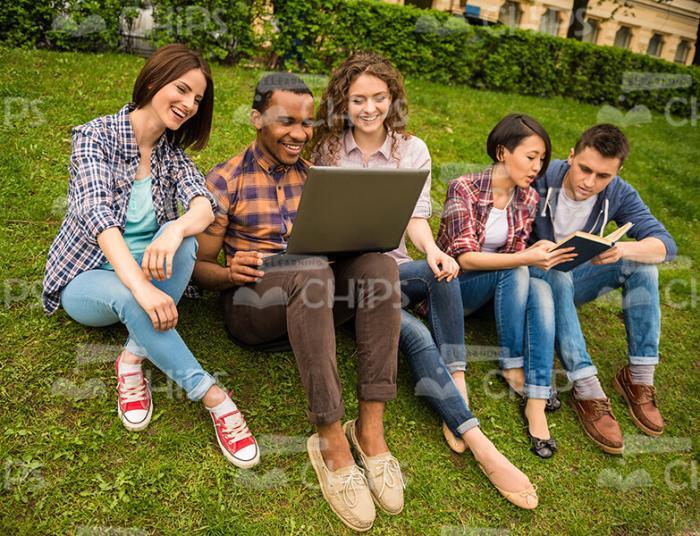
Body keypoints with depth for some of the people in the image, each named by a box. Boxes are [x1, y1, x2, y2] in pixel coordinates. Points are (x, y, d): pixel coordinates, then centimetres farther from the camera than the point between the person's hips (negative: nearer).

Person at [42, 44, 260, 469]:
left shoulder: (171, 151, 2)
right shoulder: (95, 136, -12)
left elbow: (205, 204, -17)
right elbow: (98, 216, -27)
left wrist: (176, 230, -42)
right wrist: (140, 287, -42)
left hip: (147, 272, 4)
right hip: (87, 279, -3)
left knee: (184, 237, -29)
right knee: (128, 297, -38)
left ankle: (134, 358, -25)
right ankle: (213, 397, -32)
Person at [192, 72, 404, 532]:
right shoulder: (225, 181, 1)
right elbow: (199, 266, 3)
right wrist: (230, 272, -20)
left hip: (313, 303, 4)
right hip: (251, 304, -3)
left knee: (379, 263, -26)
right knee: (312, 269, -37)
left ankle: (371, 428, -27)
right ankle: (332, 442, -31)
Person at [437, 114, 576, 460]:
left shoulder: (528, 199, 1)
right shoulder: (464, 189, -16)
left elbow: (516, 254, 3)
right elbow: (465, 257, -23)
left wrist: (538, 255, -20)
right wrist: (524, 259, -33)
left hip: (495, 288, 5)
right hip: (451, 286, -4)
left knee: (540, 290, -28)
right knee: (515, 274, -32)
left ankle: (536, 404, -32)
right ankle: (512, 367, -15)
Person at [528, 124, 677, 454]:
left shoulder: (618, 194, -10)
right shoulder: (540, 181, -21)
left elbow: (666, 244, -18)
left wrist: (623, 249, -40)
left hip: (574, 280, 4)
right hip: (535, 277, -4)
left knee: (641, 262, -19)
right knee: (556, 276, -37)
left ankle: (639, 378, -14)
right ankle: (588, 392, -36)